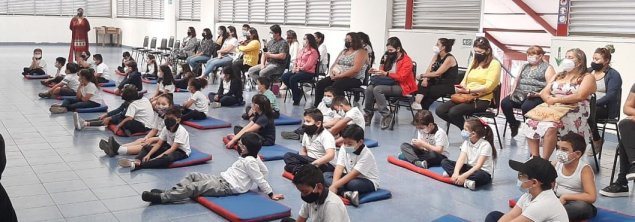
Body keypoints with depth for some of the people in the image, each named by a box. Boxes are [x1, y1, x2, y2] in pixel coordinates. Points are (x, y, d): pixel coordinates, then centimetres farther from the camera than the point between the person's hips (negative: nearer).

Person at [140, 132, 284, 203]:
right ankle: (170, 192, -7)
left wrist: (271, 194, -17)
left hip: (228, 187, -10)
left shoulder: (249, 161, -15)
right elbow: (265, 171, 20)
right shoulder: (251, 158, 13)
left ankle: (161, 198, -24)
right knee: (193, 176, 4)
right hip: (222, 179, 10)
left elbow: (260, 179, -15)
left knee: (194, 187, -21)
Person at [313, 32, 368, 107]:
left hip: (354, 79, -8)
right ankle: (316, 106, -11)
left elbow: (355, 69, -18)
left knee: (336, 86, -36)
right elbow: (334, 64, 21)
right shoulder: (344, 51, 21)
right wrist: (331, 72, -4)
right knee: (320, 84, -13)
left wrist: (339, 76, -21)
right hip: (337, 77, 8)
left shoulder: (361, 52, -4)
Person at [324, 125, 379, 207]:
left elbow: (353, 174, -30)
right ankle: (347, 194, -33)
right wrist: (334, 184, -32)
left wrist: (335, 186, -36)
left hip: (368, 181, -7)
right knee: (325, 175, -15)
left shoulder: (366, 155, -24)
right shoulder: (343, 149, -6)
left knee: (353, 183, -42)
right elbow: (339, 168, -15)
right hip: (350, 177, 7)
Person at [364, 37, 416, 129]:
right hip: (389, 84, 7)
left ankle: (387, 116, -26)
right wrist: (377, 72, -6)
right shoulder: (390, 58, 14)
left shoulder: (407, 61, -7)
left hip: (401, 86, -6)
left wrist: (385, 73, -24)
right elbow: (383, 72, 16)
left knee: (377, 89, -30)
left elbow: (401, 77, -17)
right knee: (369, 88, -21)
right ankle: (368, 115, -14)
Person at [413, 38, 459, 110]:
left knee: (428, 92, -22)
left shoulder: (449, 58, -17)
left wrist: (422, 75, -20)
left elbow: (437, 73, -24)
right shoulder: (436, 56, 7)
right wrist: (425, 78, -22)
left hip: (450, 86, -7)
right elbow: (429, 69, -2)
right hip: (439, 82, 7)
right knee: (422, 83, -16)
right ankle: (417, 103, -25)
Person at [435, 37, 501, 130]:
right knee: (440, 110, -13)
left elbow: (489, 86, -13)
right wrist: (460, 88, -8)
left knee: (453, 112, -30)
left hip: (482, 100, -7)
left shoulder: (494, 64, -2)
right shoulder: (474, 62, 20)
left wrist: (469, 90, -20)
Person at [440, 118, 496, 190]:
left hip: (483, 171, -6)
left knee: (480, 176, -43)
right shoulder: (466, 143, 0)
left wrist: (464, 176, -37)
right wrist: (456, 173, -31)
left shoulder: (485, 145, -18)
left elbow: (478, 166, -27)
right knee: (444, 162, -9)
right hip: (470, 168, 6)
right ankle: (466, 181, -27)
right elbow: (461, 159, -13)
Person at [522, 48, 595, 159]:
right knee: (531, 123, -21)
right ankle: (534, 158, -20)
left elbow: (579, 96, -14)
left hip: (575, 114, -6)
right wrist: (549, 99, -11)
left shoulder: (587, 77, 3)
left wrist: (556, 99, -13)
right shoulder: (558, 76, 23)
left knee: (551, 126, -36)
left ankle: (544, 160, -27)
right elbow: (544, 92, 13)